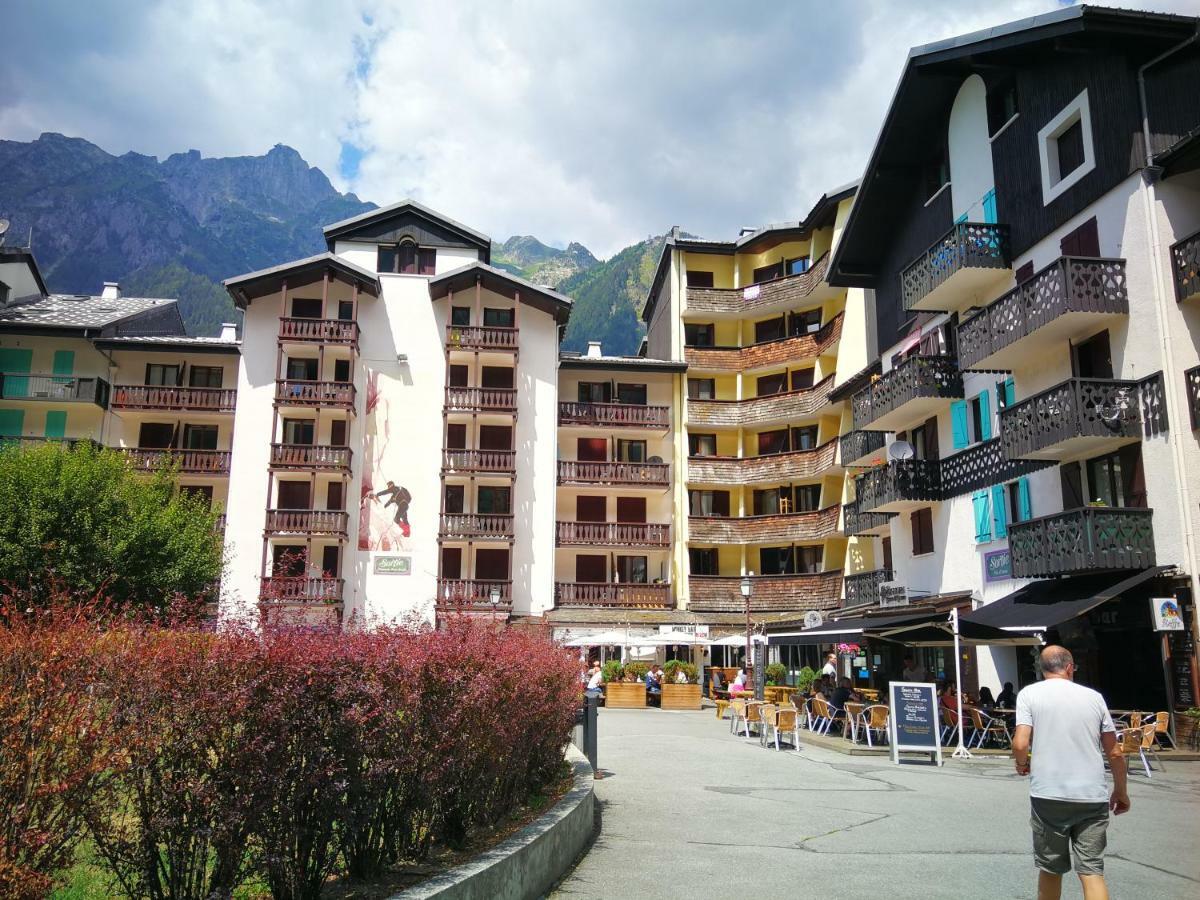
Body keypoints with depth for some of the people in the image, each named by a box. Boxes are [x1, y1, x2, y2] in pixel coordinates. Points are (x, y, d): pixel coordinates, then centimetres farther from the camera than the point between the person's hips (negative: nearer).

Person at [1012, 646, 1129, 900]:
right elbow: (1114, 753, 10)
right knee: (1092, 871, 4)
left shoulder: (1029, 693, 0)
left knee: (1050, 869, 14)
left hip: (1049, 796, -2)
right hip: (1092, 797, 2)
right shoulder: (1094, 696, 8)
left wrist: (1021, 765, 10)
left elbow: (1020, 744, -11)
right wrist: (1121, 791, 24)